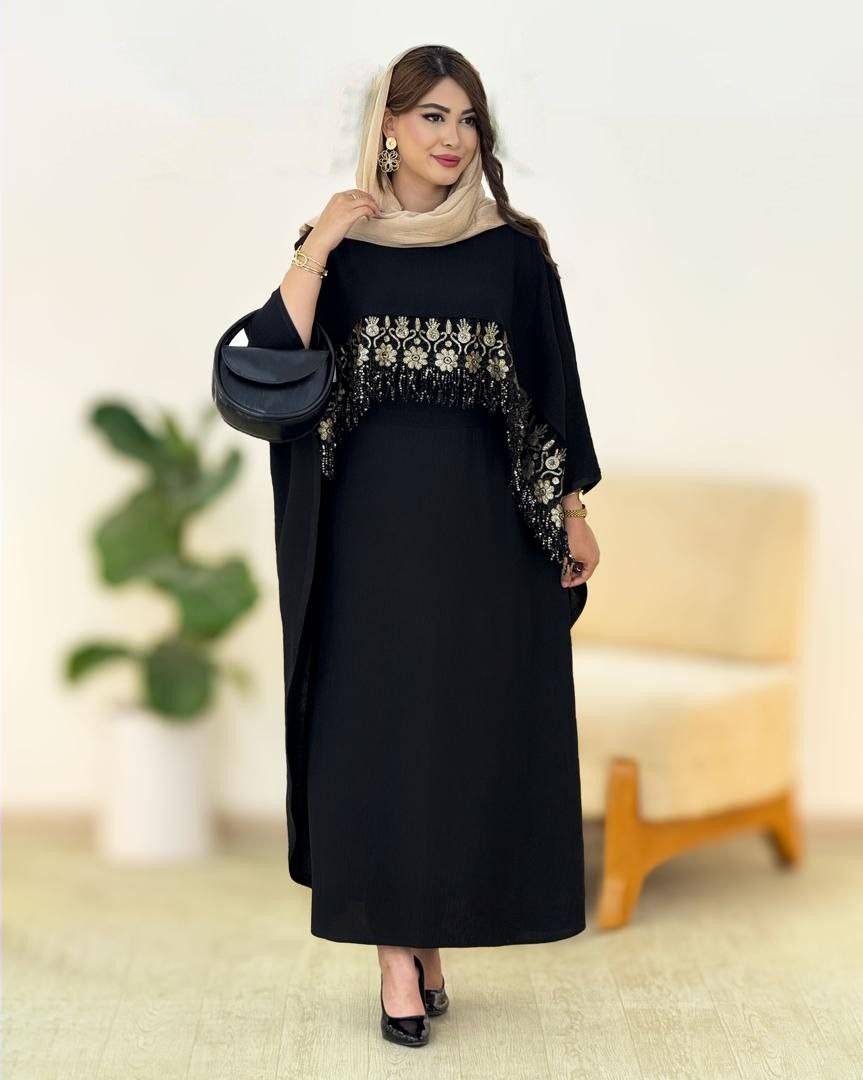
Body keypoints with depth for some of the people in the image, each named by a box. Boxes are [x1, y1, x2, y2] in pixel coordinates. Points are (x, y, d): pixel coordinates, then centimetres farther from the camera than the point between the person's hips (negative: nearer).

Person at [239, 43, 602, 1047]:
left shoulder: (513, 249, 4)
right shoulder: (339, 242, 4)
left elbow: (553, 384, 6)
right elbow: (276, 361, -9)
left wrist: (572, 510, 3)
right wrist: (316, 246, -12)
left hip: (483, 521, 1)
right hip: (374, 517, 0)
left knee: (470, 726, 3)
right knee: (378, 727, -1)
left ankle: (429, 935, 16)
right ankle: (400, 955, 5)